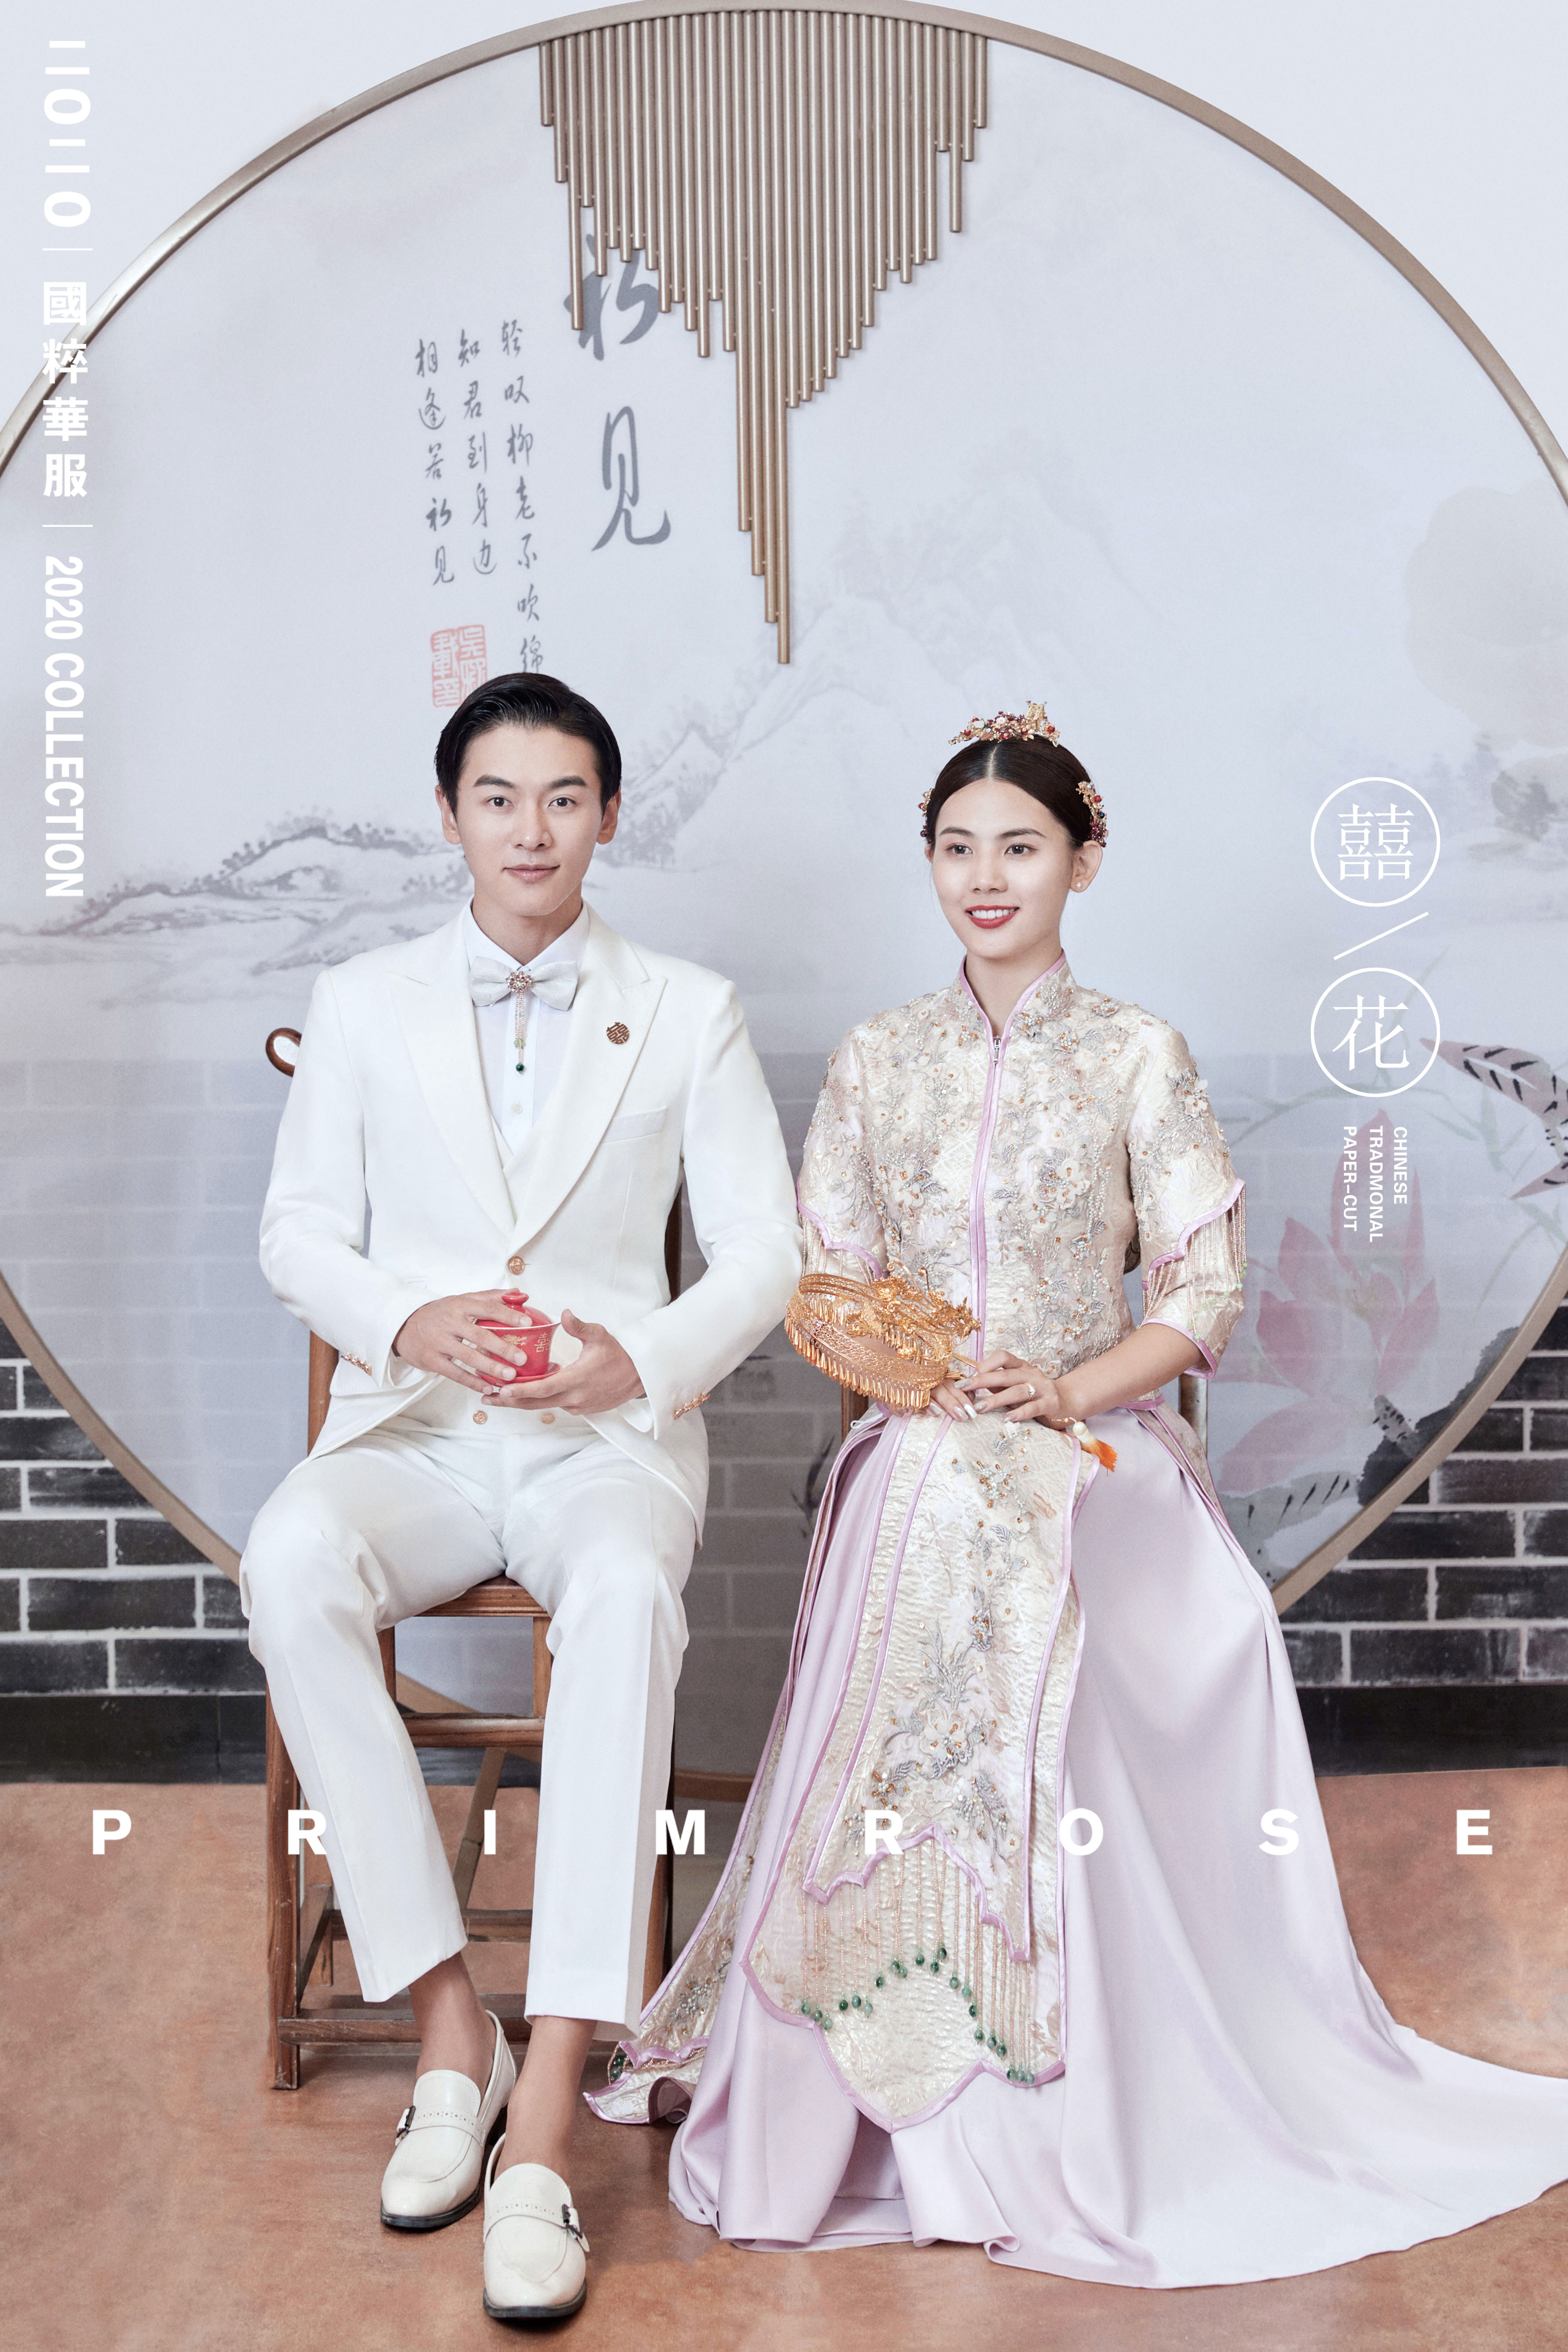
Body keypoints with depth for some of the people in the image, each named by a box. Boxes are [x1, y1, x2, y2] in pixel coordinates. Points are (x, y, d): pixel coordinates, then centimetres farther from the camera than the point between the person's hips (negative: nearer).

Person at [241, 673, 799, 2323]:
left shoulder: (688, 1011, 11)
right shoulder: (363, 1004, 14)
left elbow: (760, 1252, 6)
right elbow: (299, 1234, 10)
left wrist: (640, 1360, -14)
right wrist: (409, 1324, -12)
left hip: (606, 1432, -1)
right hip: (409, 1427, 2)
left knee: (629, 1586, -37)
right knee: (291, 1562, -33)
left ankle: (545, 2116, -35)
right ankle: (448, 2031, -22)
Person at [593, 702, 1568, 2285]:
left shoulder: (1139, 1060, 5)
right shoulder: (877, 1061, 12)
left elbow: (1205, 1297, 2)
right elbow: (824, 1280, 11)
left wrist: (1071, 1388, -14)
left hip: (1096, 1457, -2)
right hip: (921, 1461, 2)